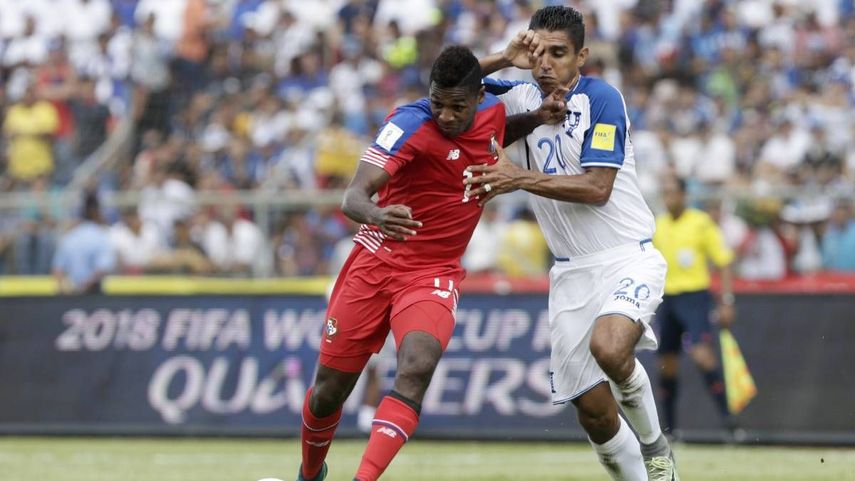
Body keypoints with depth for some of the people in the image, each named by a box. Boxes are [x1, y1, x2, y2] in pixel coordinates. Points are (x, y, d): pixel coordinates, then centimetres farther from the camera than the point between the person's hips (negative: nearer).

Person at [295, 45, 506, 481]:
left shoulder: (494, 112, -3)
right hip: (375, 262, -2)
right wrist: (375, 213, -55)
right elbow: (353, 195, -33)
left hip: (434, 275, 2)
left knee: (417, 367, -28)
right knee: (329, 391, 6)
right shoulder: (411, 123, -20)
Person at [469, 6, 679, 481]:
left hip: (628, 258, -5)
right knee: (593, 411, -1)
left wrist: (522, 179, -24)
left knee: (608, 346, -34)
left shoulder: (602, 98, -11)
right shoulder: (520, 99, 7)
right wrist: (503, 59, -5)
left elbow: (597, 188, -18)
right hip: (571, 272, 5)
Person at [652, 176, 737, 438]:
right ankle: (669, 425, 16)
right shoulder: (657, 225, 10)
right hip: (666, 297, 5)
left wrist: (726, 301, -10)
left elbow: (724, 262, -4)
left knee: (701, 353, -23)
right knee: (667, 365, 6)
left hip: (694, 296, -5)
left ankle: (726, 414, -21)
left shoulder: (701, 222, -4)